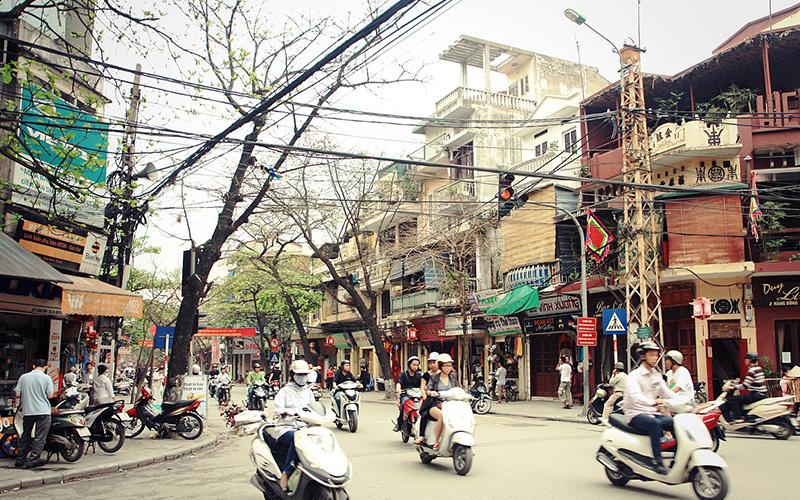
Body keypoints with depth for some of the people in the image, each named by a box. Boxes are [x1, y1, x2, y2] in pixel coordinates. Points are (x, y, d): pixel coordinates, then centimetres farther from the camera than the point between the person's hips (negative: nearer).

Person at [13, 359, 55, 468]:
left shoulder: (23, 377, 2)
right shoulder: (46, 378, -6)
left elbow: (17, 394, 2)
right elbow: (50, 395, -7)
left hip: (27, 411, 4)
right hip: (43, 411, -4)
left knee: (25, 436, 17)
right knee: (40, 438, 1)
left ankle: (20, 460, 22)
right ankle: (32, 461, -2)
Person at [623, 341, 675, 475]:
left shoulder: (657, 376, 17)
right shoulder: (634, 376, -9)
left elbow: (667, 393, 14)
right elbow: (635, 396, -26)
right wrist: (654, 402, -44)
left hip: (652, 413, 7)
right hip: (636, 414, -7)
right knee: (655, 423, -34)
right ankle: (657, 461, -32)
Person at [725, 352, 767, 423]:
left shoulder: (752, 371, -16)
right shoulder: (759, 369, 14)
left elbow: (745, 386, -21)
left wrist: (734, 386, -9)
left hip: (757, 395, -10)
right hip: (762, 394, 10)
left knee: (734, 399, -14)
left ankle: (738, 418, -18)